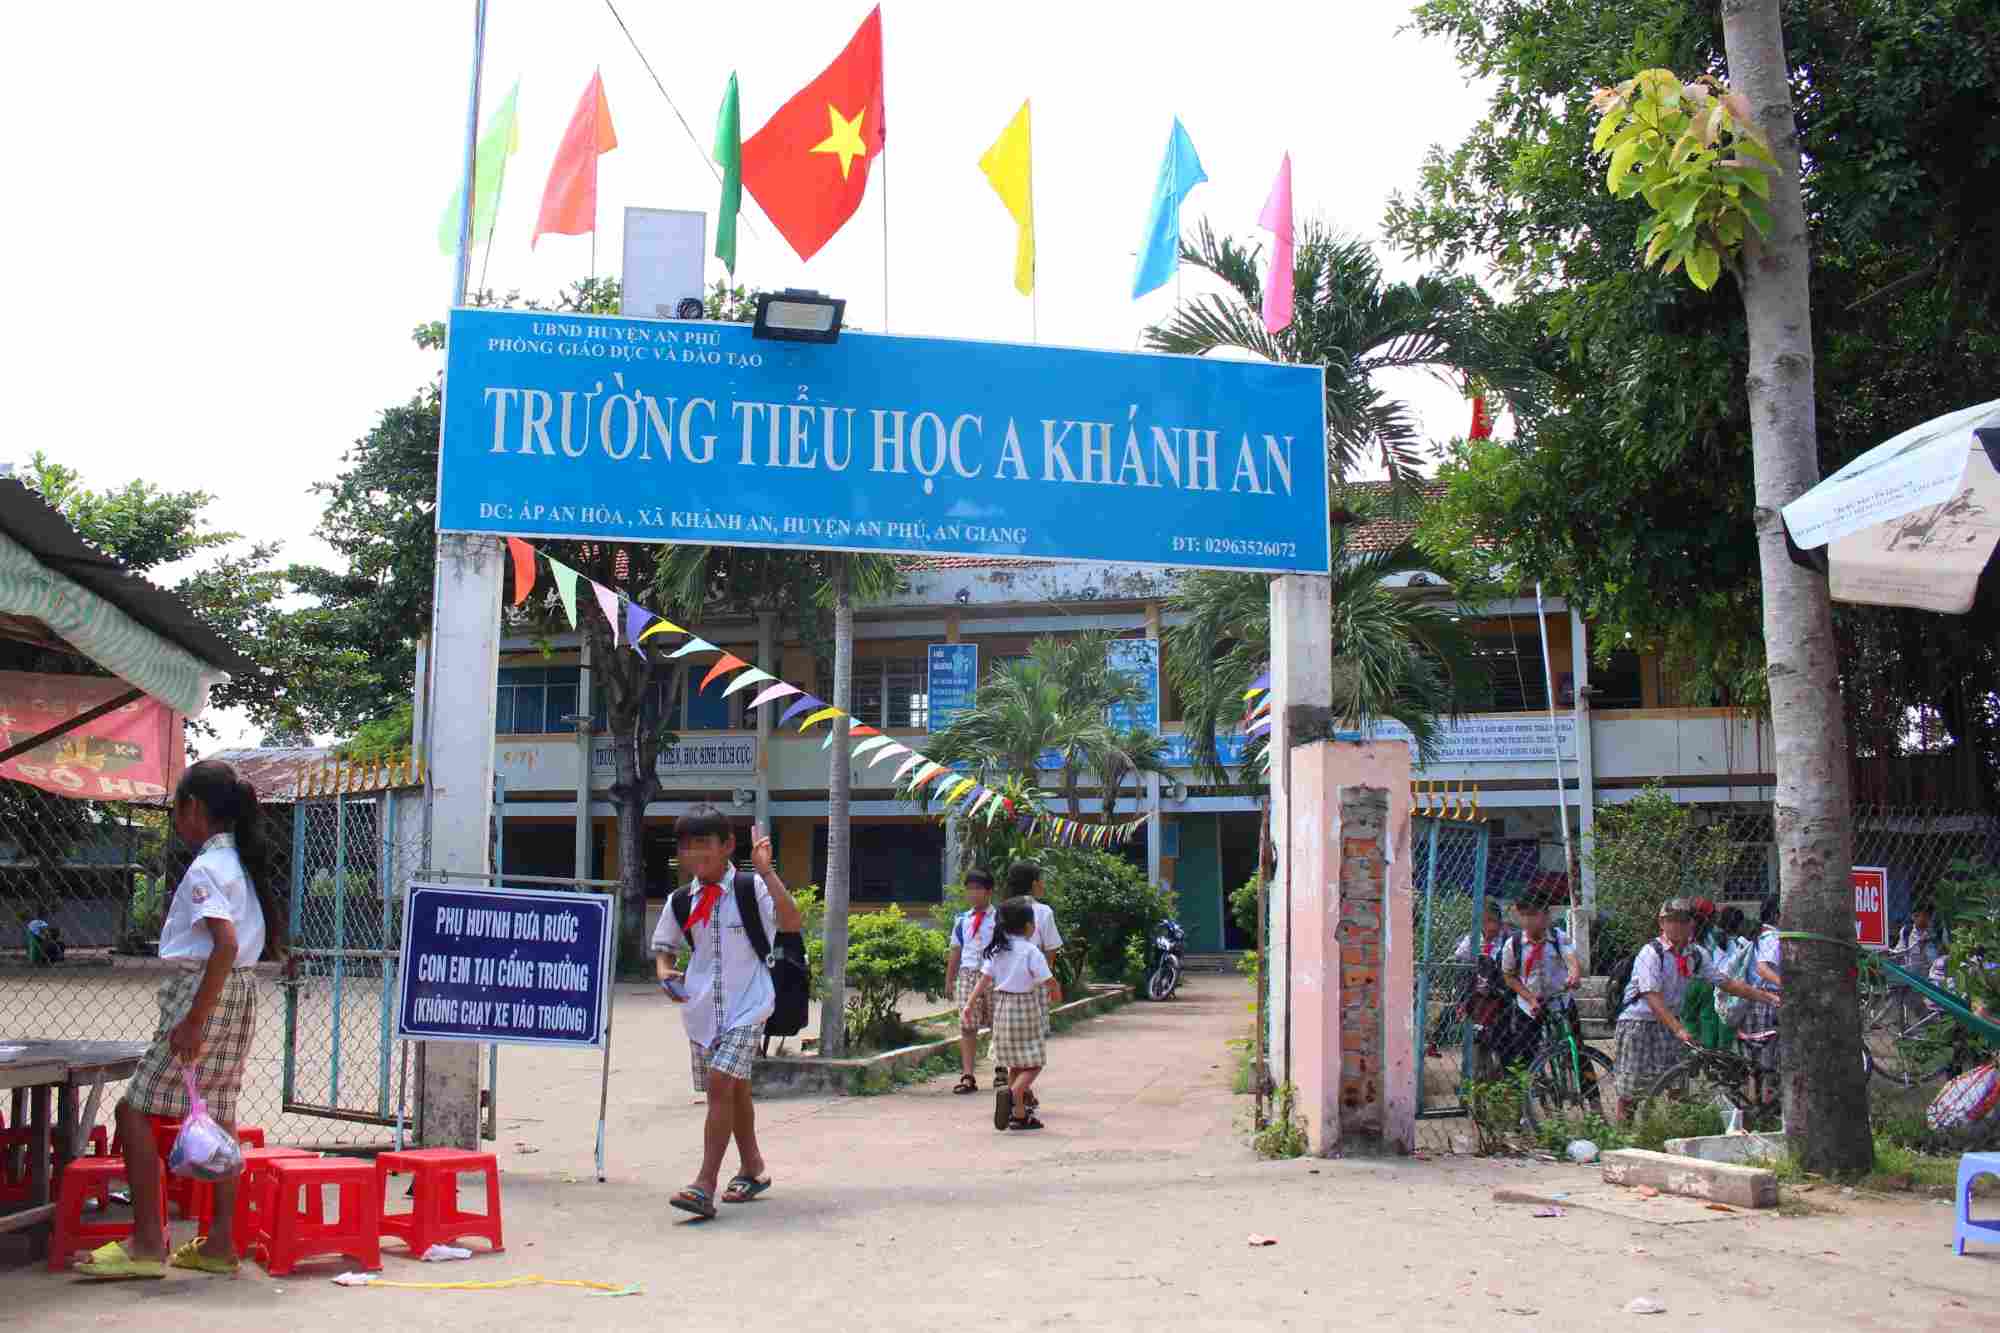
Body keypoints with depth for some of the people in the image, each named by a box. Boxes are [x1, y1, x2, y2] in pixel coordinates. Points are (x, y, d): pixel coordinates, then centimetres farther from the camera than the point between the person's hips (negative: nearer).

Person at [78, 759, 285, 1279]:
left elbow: (226, 944, -27)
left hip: (205, 991, -9)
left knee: (136, 1110, -1)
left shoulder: (204, 870, -16)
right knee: (218, 1115, 12)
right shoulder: (242, 862, 12)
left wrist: (194, 1021, -24)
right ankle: (220, 1242, 15)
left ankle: (147, 1242, 0)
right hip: (241, 993, 9)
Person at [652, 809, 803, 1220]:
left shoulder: (751, 889, -10)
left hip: (746, 1007, -5)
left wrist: (766, 871, -29)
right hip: (702, 1010, 5)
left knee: (721, 1083, -19)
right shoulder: (680, 902, 4)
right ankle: (752, 1167, 38)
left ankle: (705, 1185, -17)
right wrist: (664, 972, -5)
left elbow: (793, 922, -24)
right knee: (734, 1089, 18)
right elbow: (664, 947, 18)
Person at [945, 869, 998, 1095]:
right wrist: (949, 980, 11)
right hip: (967, 975, 2)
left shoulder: (999, 918, -1)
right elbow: (955, 951, 12)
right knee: (967, 1026, -4)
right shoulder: (962, 920, 9)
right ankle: (967, 1076, -3)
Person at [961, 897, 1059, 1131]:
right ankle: (1012, 1092, -27)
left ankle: (1019, 1112, 21)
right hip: (1025, 1006, -6)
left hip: (1002, 1007, 6)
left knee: (1016, 1063, 17)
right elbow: (1049, 982, -12)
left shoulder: (997, 950, 4)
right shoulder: (1031, 951, -13)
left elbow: (984, 980, -1)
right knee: (1033, 1064, -1)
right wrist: (1056, 990, 10)